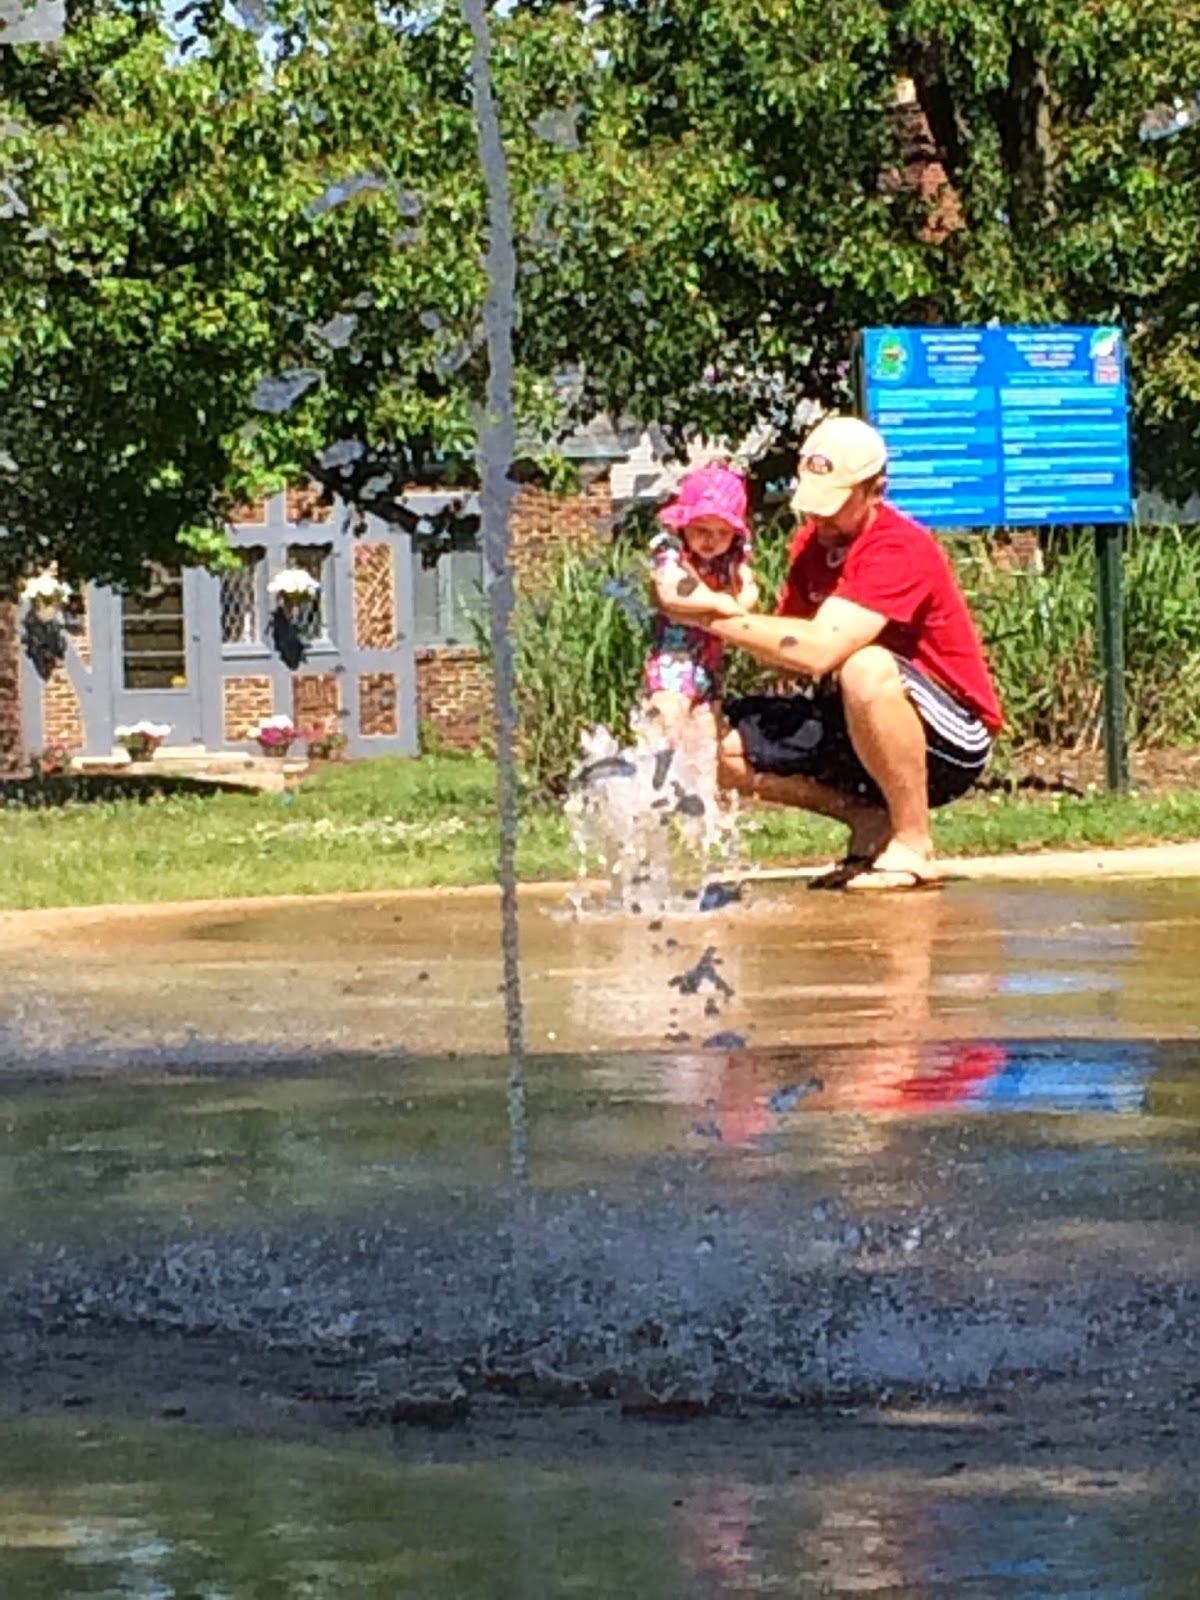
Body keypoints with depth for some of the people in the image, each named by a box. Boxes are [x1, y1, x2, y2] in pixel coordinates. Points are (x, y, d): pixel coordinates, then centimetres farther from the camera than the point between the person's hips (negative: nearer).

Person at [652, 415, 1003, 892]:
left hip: (950, 742, -8)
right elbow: (793, 659, 2)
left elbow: (818, 651, -32)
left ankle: (913, 845, -22)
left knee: (865, 668, -39)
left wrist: (713, 615, -28)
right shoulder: (812, 544, 5)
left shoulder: (900, 549, -21)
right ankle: (871, 822, 4)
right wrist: (731, 613, -17)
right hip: (855, 732, 8)